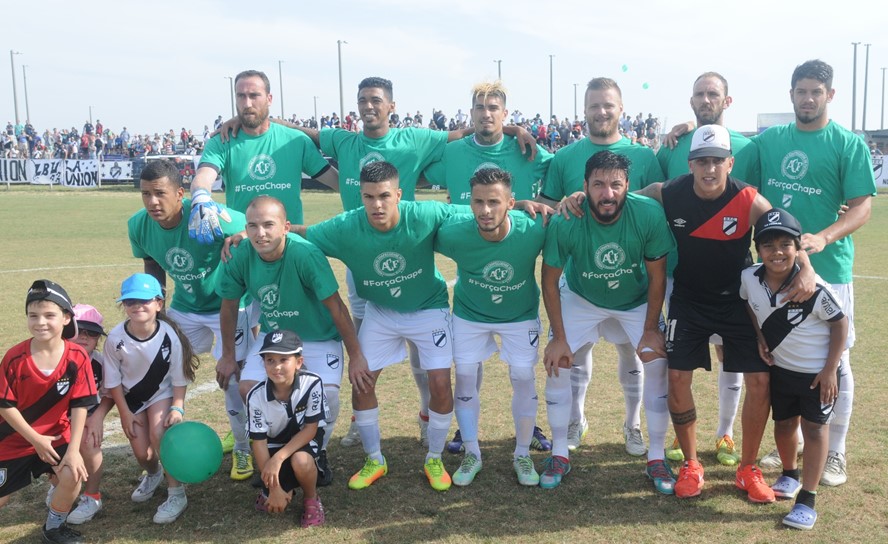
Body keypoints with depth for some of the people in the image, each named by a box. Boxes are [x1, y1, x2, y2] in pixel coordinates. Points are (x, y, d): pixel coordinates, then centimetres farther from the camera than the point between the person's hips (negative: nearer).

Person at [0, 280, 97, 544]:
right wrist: (35, 439, -14)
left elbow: (79, 406, -13)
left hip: (56, 435, 0)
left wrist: (74, 449, -18)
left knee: (72, 475, -22)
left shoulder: (77, 357, -17)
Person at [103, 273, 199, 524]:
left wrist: (178, 407, -22)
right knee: (141, 452, 2)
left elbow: (179, 377, -14)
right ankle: (153, 474, 42)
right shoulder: (115, 338, -25)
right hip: (131, 397, 2)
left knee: (159, 433, -26)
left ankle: (176, 494, -9)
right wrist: (124, 412, -7)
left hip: (162, 392, -2)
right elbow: (113, 380, -11)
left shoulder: (169, 335, -26)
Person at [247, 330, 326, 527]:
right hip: (275, 443, 1)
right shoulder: (256, 396, -24)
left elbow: (310, 429, -20)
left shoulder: (312, 383, -29)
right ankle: (285, 484, 23)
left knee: (300, 461, -35)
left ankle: (311, 498, -3)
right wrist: (273, 487, -19)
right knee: (274, 505, -13)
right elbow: (259, 442, -17)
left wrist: (279, 458, -31)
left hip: (304, 439, -1)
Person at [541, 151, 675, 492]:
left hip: (637, 300, 0)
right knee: (557, 363, -6)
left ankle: (656, 458, 10)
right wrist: (559, 337, -13)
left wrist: (651, 329, -11)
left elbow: (657, 276, -15)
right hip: (581, 298, 0)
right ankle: (560, 455, 11)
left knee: (657, 364, -8)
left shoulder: (649, 214, -30)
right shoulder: (565, 222, -31)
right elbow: (550, 281, -16)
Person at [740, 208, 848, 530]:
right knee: (783, 424, 18)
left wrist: (830, 370, -16)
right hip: (780, 368, 5)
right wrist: (760, 337, -3)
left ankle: (807, 500, 8)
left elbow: (840, 323, -17)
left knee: (814, 428, 1)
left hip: (817, 371, -4)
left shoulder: (813, 287, -29)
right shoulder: (749, 279, -17)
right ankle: (790, 474, 43)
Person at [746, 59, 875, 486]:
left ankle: (834, 453, 21)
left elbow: (862, 206, -10)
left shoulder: (849, 144, -4)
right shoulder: (768, 141, 7)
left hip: (828, 270, -4)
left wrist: (824, 237, -27)